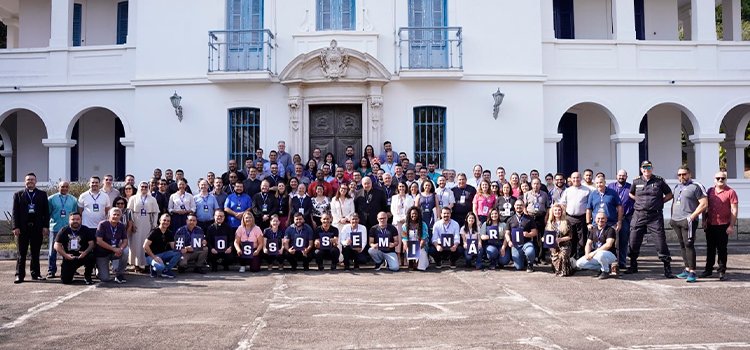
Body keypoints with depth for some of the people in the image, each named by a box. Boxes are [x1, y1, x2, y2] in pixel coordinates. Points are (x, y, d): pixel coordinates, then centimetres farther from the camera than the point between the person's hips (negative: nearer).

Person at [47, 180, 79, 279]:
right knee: (53, 251, 1)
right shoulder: (51, 199, 1)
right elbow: (47, 213, 4)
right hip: (55, 229, -2)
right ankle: (51, 271, 7)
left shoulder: (73, 200, 9)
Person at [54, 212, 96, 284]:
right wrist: (66, 255, -16)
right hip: (69, 258, 0)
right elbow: (57, 246, -1)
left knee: (92, 257, -34)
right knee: (65, 280, -11)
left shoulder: (86, 230, 1)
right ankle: (72, 271, 28)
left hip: (83, 256, 0)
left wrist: (85, 252, -25)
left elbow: (91, 243, -4)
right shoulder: (64, 230, 2)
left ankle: (87, 277, -8)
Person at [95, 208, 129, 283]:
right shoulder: (102, 225, -16)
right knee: (105, 279, -11)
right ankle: (99, 267, 26)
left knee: (125, 251, -30)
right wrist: (114, 249, -26)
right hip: (102, 254, -4)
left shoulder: (121, 226, -3)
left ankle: (119, 274, -10)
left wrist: (120, 249, -25)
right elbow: (99, 241, -22)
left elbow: (125, 241, -2)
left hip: (115, 252, 4)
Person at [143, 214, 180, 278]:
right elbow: (145, 246, -18)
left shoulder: (169, 233, 6)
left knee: (178, 253, -18)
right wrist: (154, 257, -22)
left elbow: (173, 247, 5)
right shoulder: (154, 232, -13)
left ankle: (166, 270, -11)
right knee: (160, 267, -37)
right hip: (151, 256, -6)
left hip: (162, 254, 6)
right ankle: (154, 269, -1)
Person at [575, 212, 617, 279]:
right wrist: (587, 254, -13)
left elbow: (608, 245, -22)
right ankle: (601, 268, 5)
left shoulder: (610, 230, -9)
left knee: (600, 254, -41)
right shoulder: (593, 230, 11)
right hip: (595, 256, 6)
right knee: (579, 263, -9)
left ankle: (606, 271, -11)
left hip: (610, 255, -6)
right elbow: (588, 243, 8)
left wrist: (594, 252, -24)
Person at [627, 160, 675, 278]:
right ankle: (633, 266, 20)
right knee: (633, 242, 4)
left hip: (655, 216, -2)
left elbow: (669, 195, 12)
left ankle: (667, 269, 3)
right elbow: (631, 194, 24)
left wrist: (659, 202, 1)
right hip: (639, 215, 2)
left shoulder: (659, 181, 3)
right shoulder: (636, 182, 8)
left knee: (661, 242, -5)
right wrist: (639, 200, 10)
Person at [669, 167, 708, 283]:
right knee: (682, 245, 11)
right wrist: (672, 216, 16)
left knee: (689, 245, -11)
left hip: (688, 221, -8)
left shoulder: (696, 186, -6)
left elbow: (704, 204, -12)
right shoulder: (677, 187, 18)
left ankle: (692, 272, -8)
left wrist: (692, 216, -16)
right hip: (676, 221, 8)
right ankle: (687, 269, 19)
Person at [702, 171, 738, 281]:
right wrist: (704, 220, 9)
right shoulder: (710, 191, 9)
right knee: (710, 248, 11)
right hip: (710, 225, 4)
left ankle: (722, 272, 9)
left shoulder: (730, 192, -5)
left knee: (722, 249, 1)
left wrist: (731, 226, -13)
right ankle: (708, 269, 20)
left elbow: (734, 210, -8)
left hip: (723, 225, -4)